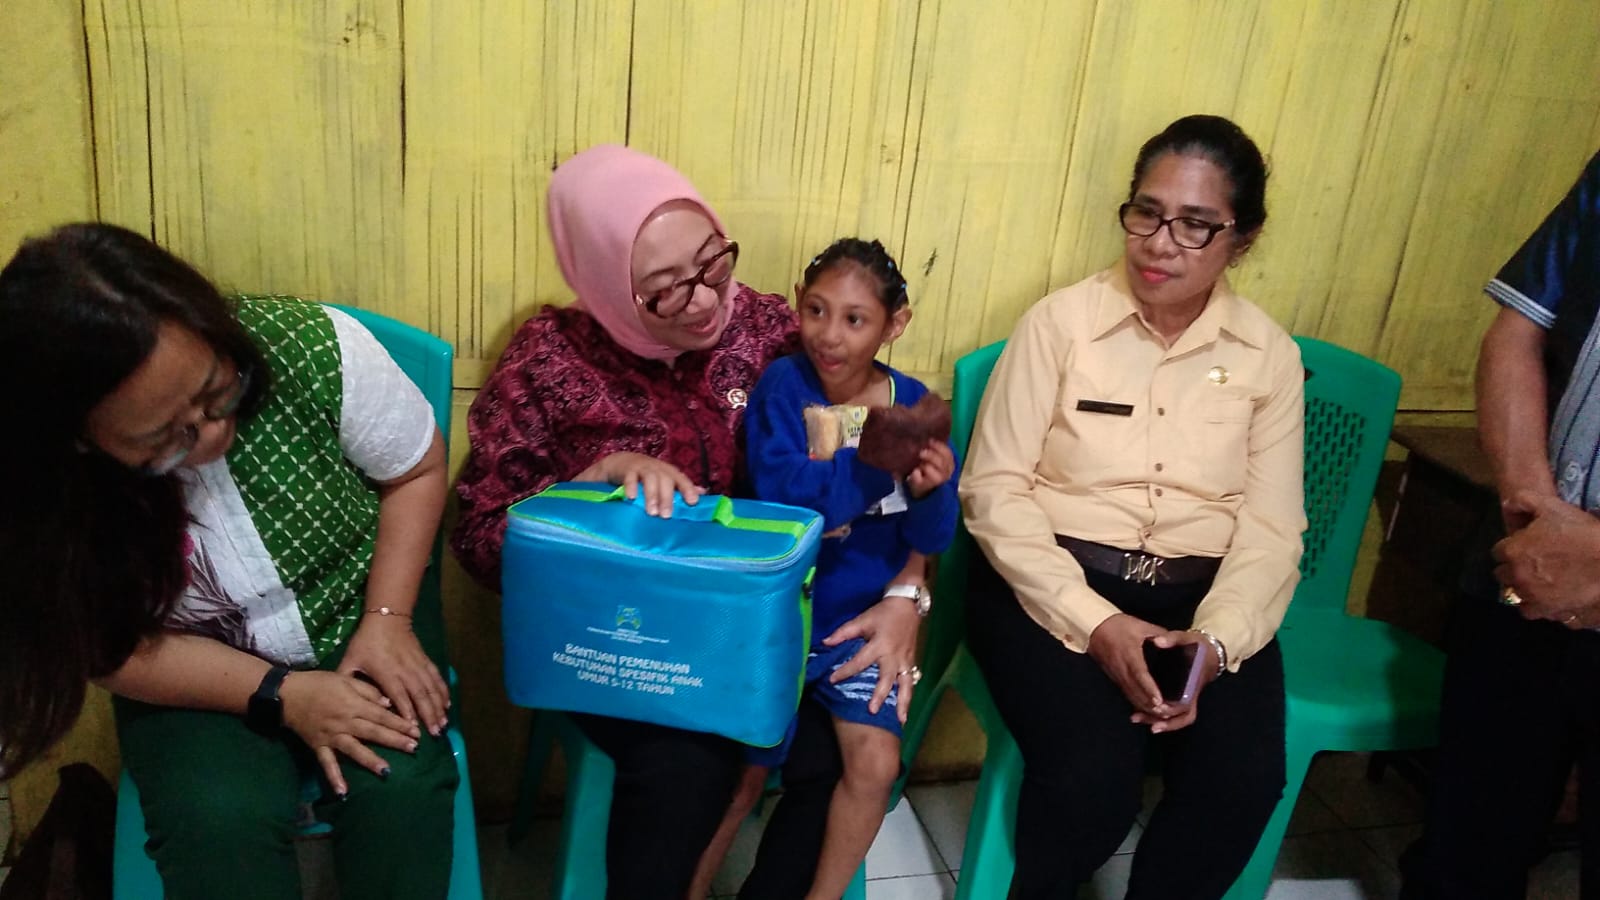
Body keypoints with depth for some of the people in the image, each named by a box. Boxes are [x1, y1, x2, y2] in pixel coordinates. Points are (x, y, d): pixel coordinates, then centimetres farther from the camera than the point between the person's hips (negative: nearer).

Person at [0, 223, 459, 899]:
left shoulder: (311, 349, -25)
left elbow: (417, 470, -8)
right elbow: (115, 651, -11)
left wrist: (386, 620, -17)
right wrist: (279, 695, -22)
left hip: (356, 632, 1)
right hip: (194, 680, 0)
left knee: (400, 787, -23)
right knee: (216, 820, -28)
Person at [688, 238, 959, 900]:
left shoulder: (913, 404, -4)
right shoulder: (783, 386, -11)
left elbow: (931, 536, -3)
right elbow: (786, 502, -26)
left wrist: (930, 489, -25)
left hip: (860, 619, 2)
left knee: (876, 763, -9)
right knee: (742, 771, -3)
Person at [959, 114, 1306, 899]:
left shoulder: (1269, 356, 5)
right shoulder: (1060, 321, -4)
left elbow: (1271, 530, 1)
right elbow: (994, 489, -8)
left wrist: (1217, 639, -18)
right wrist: (1092, 621, -19)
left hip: (1198, 599, 3)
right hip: (1053, 584, -2)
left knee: (1245, 780, -22)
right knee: (1094, 775, -25)